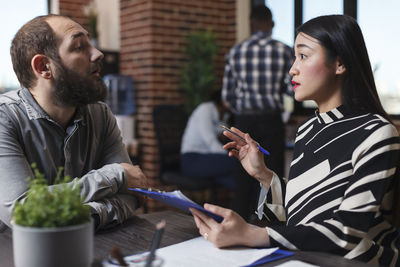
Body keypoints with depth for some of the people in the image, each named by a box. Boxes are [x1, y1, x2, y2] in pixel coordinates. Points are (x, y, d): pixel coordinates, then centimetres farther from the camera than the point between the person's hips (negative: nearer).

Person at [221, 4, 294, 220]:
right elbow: (292, 89, -5)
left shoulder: (235, 52, 1)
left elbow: (227, 94, 3)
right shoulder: (284, 51, -3)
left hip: (244, 121, 2)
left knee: (243, 178, 9)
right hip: (271, 121, -1)